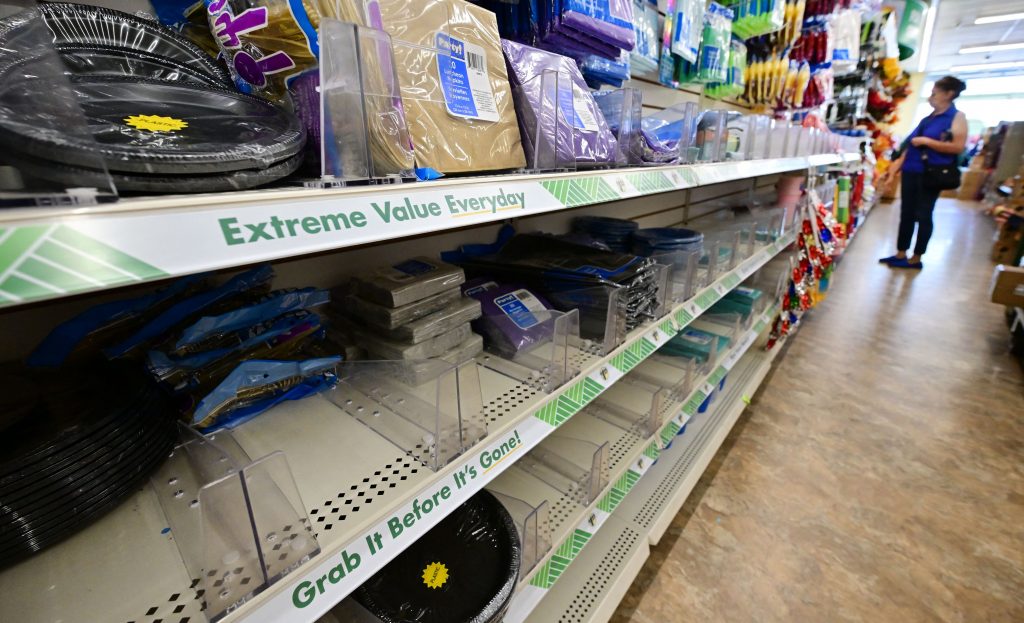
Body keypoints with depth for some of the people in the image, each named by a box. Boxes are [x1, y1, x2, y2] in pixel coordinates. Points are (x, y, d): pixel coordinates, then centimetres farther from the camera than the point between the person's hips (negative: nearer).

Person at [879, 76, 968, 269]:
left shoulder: (957, 117, -4)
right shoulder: (928, 118, 17)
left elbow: (958, 147, -13)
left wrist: (926, 141, -15)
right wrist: (895, 167, 12)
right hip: (911, 171, 7)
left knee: (923, 215, -1)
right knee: (906, 214, 8)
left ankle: (916, 258, 7)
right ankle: (901, 254, 15)